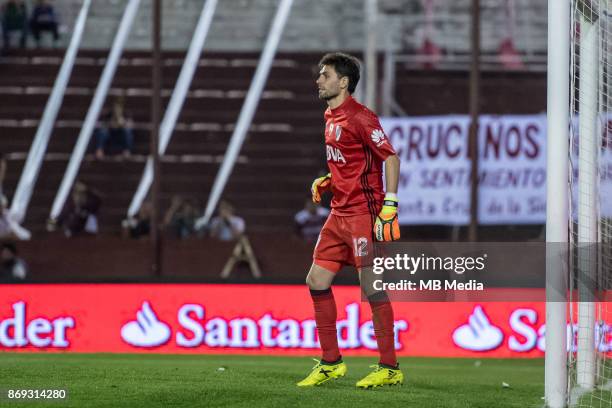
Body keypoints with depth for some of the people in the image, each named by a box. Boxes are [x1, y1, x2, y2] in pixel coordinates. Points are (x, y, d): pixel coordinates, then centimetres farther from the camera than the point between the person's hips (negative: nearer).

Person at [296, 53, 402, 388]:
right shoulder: (331, 117, 14)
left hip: (363, 213, -9)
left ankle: (390, 368, 0)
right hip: (339, 213, 10)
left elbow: (391, 158, -15)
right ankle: (331, 363, 16)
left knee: (371, 288, -7)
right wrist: (326, 182, 12)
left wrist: (389, 207, -21)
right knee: (317, 281, 8)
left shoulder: (359, 117, -13)